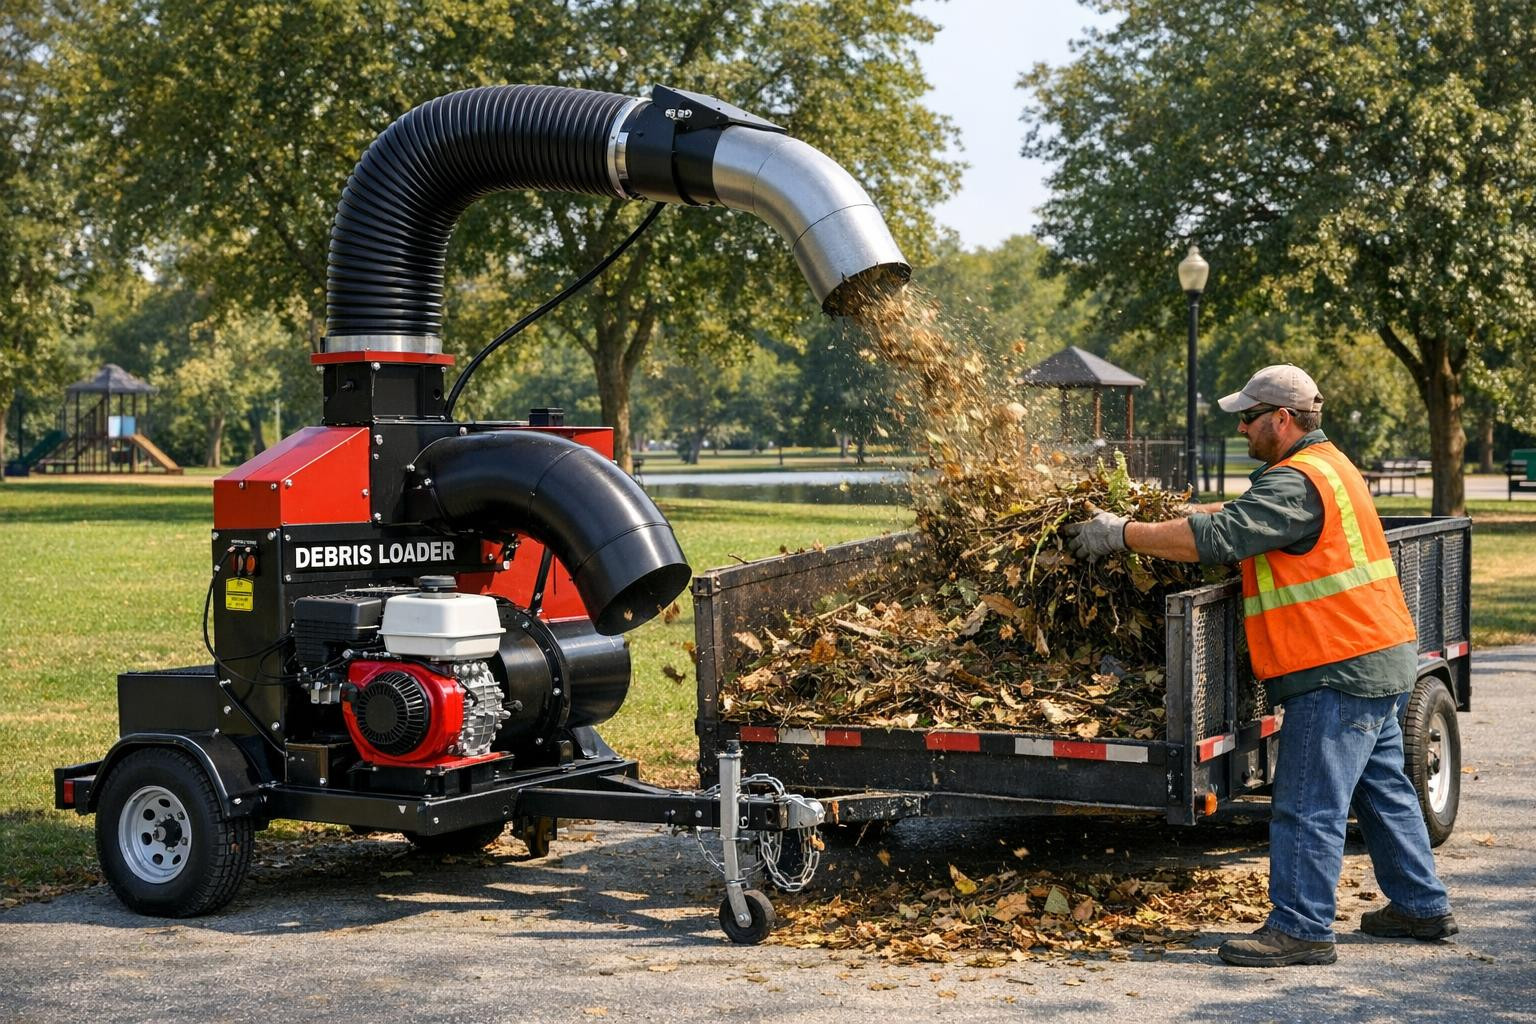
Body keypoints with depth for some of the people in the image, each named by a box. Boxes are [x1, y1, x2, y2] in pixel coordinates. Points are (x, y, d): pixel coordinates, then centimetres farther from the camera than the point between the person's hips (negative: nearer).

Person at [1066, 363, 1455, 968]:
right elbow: (1250, 515, 26)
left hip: (1339, 670, -11)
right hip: (1377, 662, 11)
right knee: (1381, 789, 19)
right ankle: (1421, 907, 28)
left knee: (1307, 804, -8)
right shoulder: (1324, 465, 16)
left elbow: (1218, 539, -26)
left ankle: (1301, 928, -5)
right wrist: (1183, 512, 12)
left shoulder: (1296, 483, -18)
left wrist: (1123, 534, -19)